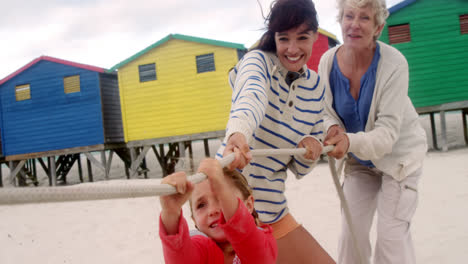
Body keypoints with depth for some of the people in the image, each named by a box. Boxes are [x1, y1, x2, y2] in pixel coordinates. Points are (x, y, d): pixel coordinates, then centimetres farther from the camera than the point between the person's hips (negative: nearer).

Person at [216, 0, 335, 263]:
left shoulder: (316, 86, 6)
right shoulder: (258, 61, -10)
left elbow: (301, 168, 10)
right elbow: (251, 97, -37)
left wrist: (311, 148, -13)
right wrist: (239, 133, -57)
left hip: (273, 213, 6)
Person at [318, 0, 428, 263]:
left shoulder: (393, 63, -27)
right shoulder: (328, 61, -16)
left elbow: (388, 132, -30)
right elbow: (327, 113, -4)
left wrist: (351, 142, -48)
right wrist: (332, 128, -28)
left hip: (399, 155, -4)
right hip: (359, 160, 4)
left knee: (392, 235, -5)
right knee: (352, 230, 7)